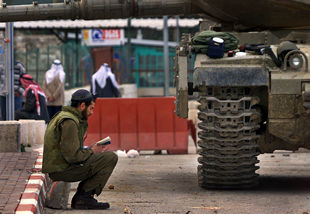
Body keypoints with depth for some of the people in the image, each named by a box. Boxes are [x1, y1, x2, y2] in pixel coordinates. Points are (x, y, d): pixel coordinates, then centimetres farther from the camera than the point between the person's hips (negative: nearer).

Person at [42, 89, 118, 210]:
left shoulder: (62, 116, 17)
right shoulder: (69, 122, -17)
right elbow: (71, 156, -23)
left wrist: (88, 149, 8)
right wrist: (91, 151, -6)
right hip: (62, 170, -10)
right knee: (111, 158, -12)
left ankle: (80, 198, 11)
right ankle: (84, 197, -8)